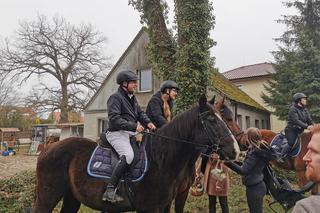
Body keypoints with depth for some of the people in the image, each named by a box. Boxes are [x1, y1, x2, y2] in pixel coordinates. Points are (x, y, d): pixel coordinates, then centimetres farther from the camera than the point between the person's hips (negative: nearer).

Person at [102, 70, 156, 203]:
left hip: (131, 133, 10)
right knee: (128, 155, -31)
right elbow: (114, 119, -19)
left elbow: (140, 113, 22)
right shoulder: (115, 97, -9)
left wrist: (147, 122, 0)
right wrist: (134, 126, -22)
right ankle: (110, 190, -27)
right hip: (117, 133, -9)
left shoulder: (132, 98, 19)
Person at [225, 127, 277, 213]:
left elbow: (243, 170, -28)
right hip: (259, 185, 9)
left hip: (254, 188, -9)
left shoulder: (255, 152, -25)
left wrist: (229, 163, -34)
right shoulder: (263, 149, 1)